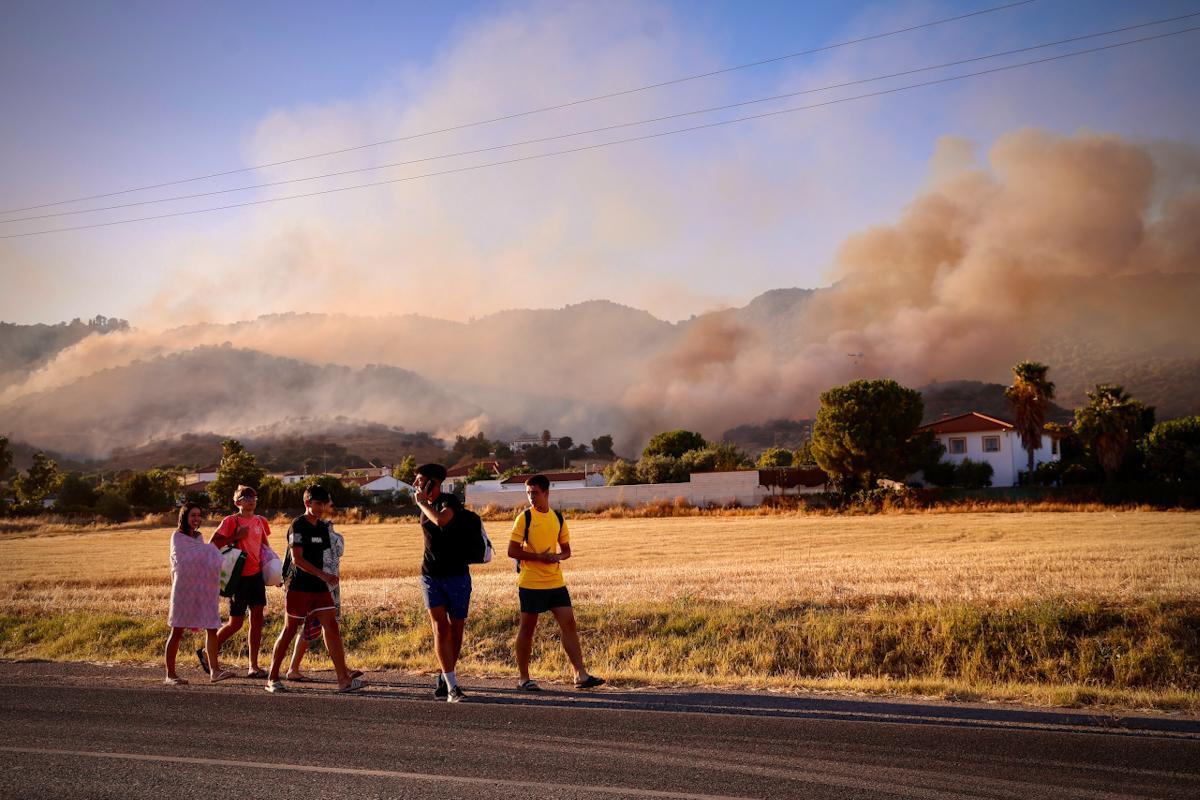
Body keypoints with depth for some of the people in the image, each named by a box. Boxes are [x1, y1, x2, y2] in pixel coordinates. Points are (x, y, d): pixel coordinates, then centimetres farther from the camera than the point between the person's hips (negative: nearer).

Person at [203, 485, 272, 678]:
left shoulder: (261, 521, 10)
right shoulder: (231, 521, -8)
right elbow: (213, 544, -12)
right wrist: (237, 536, -20)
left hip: (257, 574, 6)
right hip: (239, 576, -6)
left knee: (257, 618, 2)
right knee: (236, 622, -1)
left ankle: (253, 666, 7)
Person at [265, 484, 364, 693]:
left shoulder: (322, 527, 12)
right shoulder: (298, 525, -10)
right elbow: (297, 559, -18)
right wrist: (322, 574, -24)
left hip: (319, 587, 7)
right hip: (299, 587, -6)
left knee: (332, 628, -3)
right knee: (289, 630, 3)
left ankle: (344, 679, -6)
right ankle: (272, 679, 17)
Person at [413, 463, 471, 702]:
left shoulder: (450, 501, -10)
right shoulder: (425, 507, 12)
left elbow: (441, 520, -31)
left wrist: (422, 502, -17)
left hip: (457, 575, -4)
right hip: (431, 575, 5)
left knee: (456, 629, 3)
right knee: (440, 628, -9)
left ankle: (444, 679, 21)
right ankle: (452, 686, -12)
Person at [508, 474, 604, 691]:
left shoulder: (558, 518, 9)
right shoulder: (524, 518, -5)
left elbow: (566, 550, 16)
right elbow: (512, 551, -9)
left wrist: (558, 556, -7)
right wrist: (539, 557, -16)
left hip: (556, 582, 5)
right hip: (531, 583, -4)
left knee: (569, 624, -2)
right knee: (527, 628, 4)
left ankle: (581, 675, -1)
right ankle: (523, 678, 16)